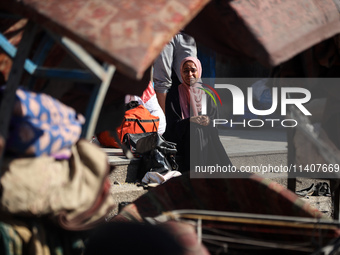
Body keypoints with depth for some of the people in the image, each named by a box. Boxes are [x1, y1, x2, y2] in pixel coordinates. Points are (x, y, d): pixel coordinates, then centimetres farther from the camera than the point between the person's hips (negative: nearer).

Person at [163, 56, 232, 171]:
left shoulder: (207, 93, 16)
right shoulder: (173, 95, 5)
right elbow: (172, 125, -4)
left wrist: (208, 121, -16)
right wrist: (190, 121, -22)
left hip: (207, 137, 2)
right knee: (194, 130, -34)